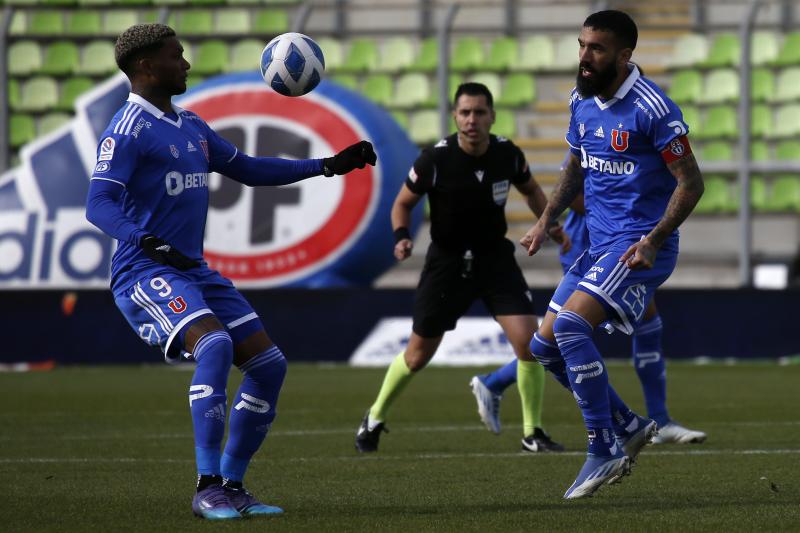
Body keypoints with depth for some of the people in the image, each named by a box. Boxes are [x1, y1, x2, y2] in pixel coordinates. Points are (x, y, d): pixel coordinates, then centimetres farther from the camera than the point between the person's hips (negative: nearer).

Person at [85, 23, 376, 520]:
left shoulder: (192, 127, 18)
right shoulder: (129, 130, -10)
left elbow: (249, 170, 29)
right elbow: (99, 205, -20)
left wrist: (330, 166, 25)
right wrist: (148, 243, -39)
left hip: (195, 272, 9)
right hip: (146, 273, -9)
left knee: (269, 364, 2)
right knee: (215, 346, -31)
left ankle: (232, 486, 10)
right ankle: (207, 488, -27)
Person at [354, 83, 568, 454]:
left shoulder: (508, 155, -10)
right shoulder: (435, 160, -19)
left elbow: (531, 190, 12)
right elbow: (403, 202, -4)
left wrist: (550, 222, -3)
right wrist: (401, 237, -22)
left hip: (495, 257, 2)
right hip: (447, 261, -2)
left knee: (527, 341, -15)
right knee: (417, 355, 7)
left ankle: (532, 432, 2)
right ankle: (374, 419, 33)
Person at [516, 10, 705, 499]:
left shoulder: (651, 109, -18)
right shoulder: (582, 101, 7)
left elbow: (691, 182, -16)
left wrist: (652, 242, -24)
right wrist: (547, 220, 11)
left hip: (639, 247, -9)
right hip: (599, 245, 9)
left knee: (570, 326, -25)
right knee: (546, 344, 6)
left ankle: (605, 451, -15)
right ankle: (630, 426, 20)